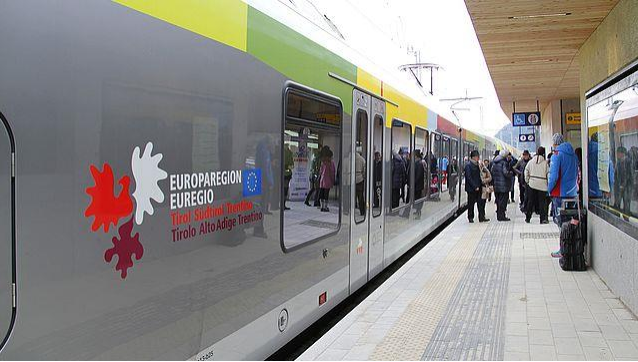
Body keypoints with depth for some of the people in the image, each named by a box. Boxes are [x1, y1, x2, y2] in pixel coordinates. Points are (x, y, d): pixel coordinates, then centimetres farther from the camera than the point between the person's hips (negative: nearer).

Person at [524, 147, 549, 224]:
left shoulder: (530, 162, 2)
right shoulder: (545, 163, -6)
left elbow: (526, 172, 6)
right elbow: (548, 173, -6)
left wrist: (527, 181, 15)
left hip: (532, 183, 3)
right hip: (542, 185, -3)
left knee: (530, 201, 9)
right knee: (542, 201, 2)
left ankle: (528, 218, 13)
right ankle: (543, 219, 0)